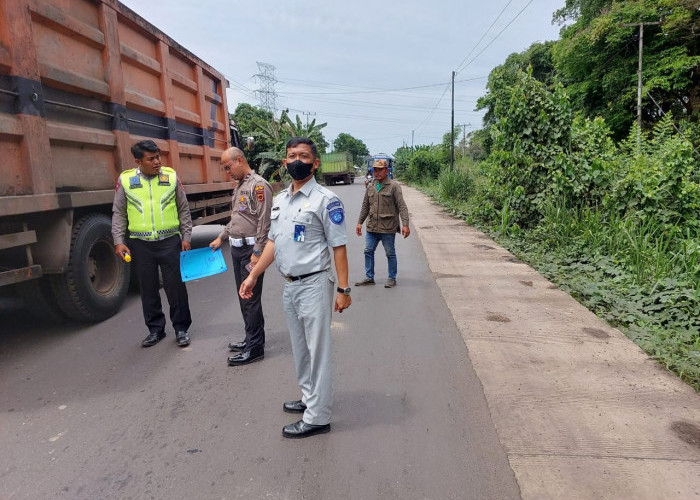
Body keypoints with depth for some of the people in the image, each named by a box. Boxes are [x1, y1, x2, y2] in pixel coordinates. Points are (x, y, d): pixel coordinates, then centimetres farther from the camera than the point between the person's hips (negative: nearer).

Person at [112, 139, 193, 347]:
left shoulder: (171, 176, 2)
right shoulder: (125, 180, 2)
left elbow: (184, 210, 7)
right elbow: (118, 214, 8)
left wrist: (186, 237, 3)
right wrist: (119, 241, 1)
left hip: (169, 241, -1)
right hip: (140, 244, 1)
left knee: (175, 285, 2)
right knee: (148, 288, 10)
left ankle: (181, 328, 16)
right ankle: (155, 329, 25)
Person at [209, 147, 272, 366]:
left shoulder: (259, 185, -15)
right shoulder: (239, 186, 15)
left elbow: (264, 223, -19)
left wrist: (257, 252, -21)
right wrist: (221, 237, 21)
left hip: (250, 250, -10)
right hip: (237, 249, 10)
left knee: (250, 299, -4)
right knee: (243, 297, 16)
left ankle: (255, 347, 6)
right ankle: (251, 339, 29)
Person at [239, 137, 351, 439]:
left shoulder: (325, 199, -12)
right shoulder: (280, 200, 11)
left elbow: (339, 247, -14)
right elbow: (273, 241, 15)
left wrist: (343, 289, -16)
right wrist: (253, 275, 12)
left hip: (314, 286, -7)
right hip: (289, 286, 8)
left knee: (317, 351, 3)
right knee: (299, 349, 20)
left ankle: (317, 417, 17)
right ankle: (311, 398, 39)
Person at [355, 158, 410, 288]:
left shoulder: (394, 186, -6)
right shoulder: (370, 187, 11)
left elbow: (402, 206, -10)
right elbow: (365, 206, 19)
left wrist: (405, 224, -17)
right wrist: (359, 222, 15)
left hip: (388, 228, -5)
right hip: (372, 228, 6)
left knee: (390, 254, 6)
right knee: (368, 251, 8)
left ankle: (392, 279, 19)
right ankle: (369, 277, 21)